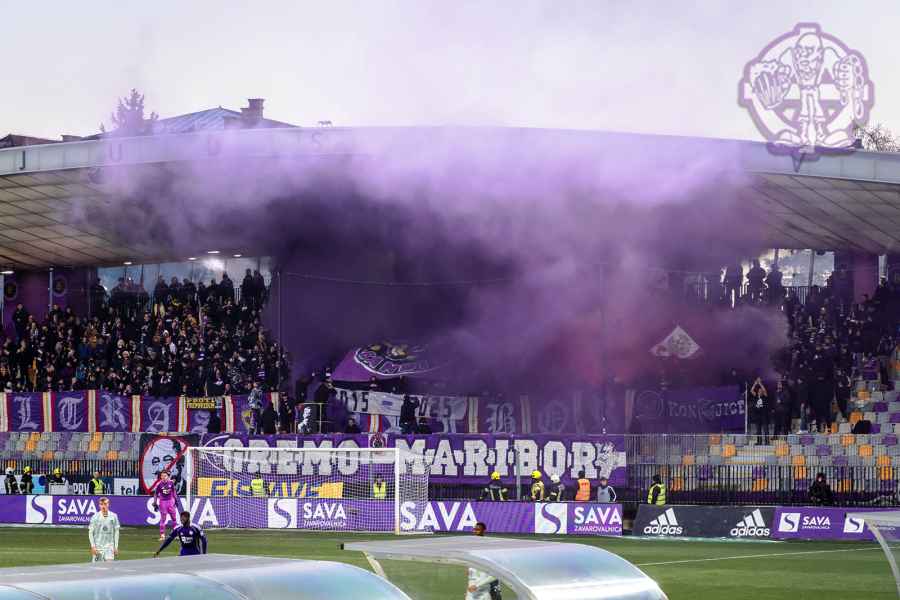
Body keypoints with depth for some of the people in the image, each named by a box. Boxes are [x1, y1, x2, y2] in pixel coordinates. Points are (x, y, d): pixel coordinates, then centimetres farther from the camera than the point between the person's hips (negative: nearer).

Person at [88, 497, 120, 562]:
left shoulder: (113, 516, 2)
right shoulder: (95, 517, -2)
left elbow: (116, 532, 8)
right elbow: (90, 532, 2)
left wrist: (116, 547, 5)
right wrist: (93, 546, -6)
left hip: (109, 547, 0)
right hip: (97, 547, 0)